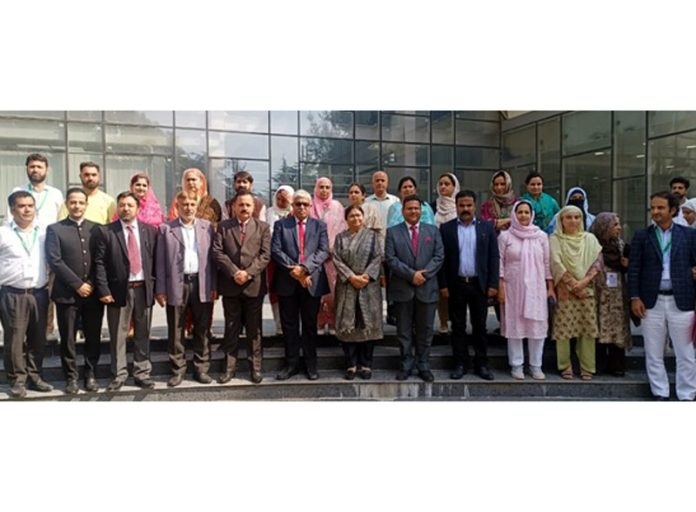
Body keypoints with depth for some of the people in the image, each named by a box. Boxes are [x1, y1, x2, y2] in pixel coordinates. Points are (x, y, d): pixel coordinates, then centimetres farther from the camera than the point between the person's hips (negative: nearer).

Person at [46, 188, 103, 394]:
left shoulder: (96, 228, 9)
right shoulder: (55, 229, 2)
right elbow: (55, 261, -7)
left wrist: (93, 284, -5)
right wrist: (77, 285, -12)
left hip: (93, 293, 2)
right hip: (67, 293, -2)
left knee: (93, 338, 7)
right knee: (68, 339, 4)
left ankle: (91, 375, 19)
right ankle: (71, 377, 16)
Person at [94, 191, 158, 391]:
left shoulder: (150, 230, 6)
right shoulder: (106, 231, -1)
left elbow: (156, 260, 6)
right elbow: (99, 263, -3)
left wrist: (156, 287, 1)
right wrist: (103, 290, -10)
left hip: (144, 289, 2)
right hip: (118, 290, -2)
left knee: (143, 335, 10)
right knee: (118, 336, 6)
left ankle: (142, 373, 22)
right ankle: (119, 375, 18)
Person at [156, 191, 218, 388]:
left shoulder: (207, 226, 7)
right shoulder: (165, 228, 3)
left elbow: (212, 258, 5)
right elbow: (160, 261, 1)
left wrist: (214, 286, 0)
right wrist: (160, 289, -4)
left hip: (202, 284, 1)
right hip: (176, 285, -1)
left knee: (202, 330, 8)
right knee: (175, 331, 6)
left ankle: (201, 369, 18)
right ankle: (178, 370, 17)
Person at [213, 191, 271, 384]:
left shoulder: (263, 227, 6)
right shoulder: (223, 226, 7)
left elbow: (265, 255, -4)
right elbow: (217, 252, -3)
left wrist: (248, 273, -15)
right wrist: (234, 272, -14)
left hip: (254, 285, 0)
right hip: (230, 285, 1)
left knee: (254, 328, 7)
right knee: (231, 328, 8)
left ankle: (256, 367, 15)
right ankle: (230, 367, 16)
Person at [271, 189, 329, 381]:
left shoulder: (319, 226, 9)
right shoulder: (280, 225, 8)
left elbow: (323, 251, -3)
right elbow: (276, 250, -3)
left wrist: (305, 268, -17)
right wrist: (293, 269, -14)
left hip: (312, 281, 0)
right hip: (287, 281, 0)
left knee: (310, 324, 8)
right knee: (289, 325, 6)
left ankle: (311, 364, 18)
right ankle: (292, 363, 17)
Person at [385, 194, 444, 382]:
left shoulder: (433, 230, 9)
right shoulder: (392, 232, 3)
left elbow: (439, 256, 1)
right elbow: (391, 259, -6)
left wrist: (423, 274, -13)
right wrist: (411, 274, -15)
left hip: (427, 288, 1)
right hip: (402, 289, -1)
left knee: (425, 331, 8)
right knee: (404, 331, 7)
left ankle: (423, 366, 18)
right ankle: (406, 365, 18)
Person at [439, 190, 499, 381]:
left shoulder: (487, 227, 4)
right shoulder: (446, 228, 3)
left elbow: (494, 257, 2)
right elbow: (441, 258, 0)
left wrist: (493, 284, -4)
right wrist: (443, 285, -6)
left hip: (479, 284, 0)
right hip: (455, 285, 0)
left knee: (480, 326, 7)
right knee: (458, 326, 7)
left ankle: (481, 364, 17)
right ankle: (461, 364, 16)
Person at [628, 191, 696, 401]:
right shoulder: (642, 236, 5)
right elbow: (634, 268, 3)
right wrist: (634, 297, -4)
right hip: (652, 302, 1)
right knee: (654, 354, 8)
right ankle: (660, 394, 19)